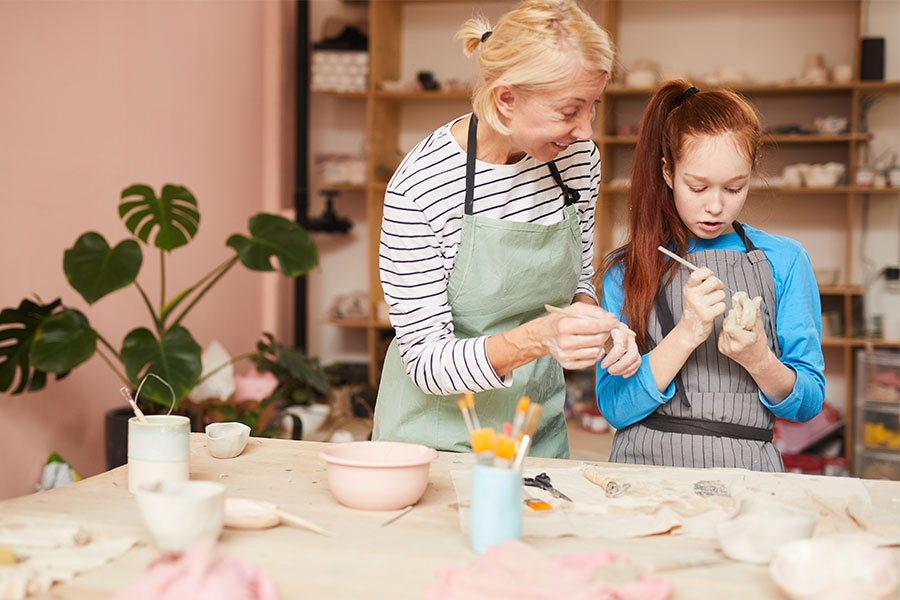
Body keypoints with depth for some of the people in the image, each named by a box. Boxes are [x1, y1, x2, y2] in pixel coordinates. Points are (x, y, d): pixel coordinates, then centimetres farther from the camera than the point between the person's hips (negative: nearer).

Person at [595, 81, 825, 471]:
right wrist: (686, 334, -15)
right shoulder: (626, 269, 4)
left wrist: (758, 359, -12)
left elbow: (808, 405, 8)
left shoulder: (785, 260, 6)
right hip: (644, 465, 0)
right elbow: (613, 408, -4)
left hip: (744, 469, 0)